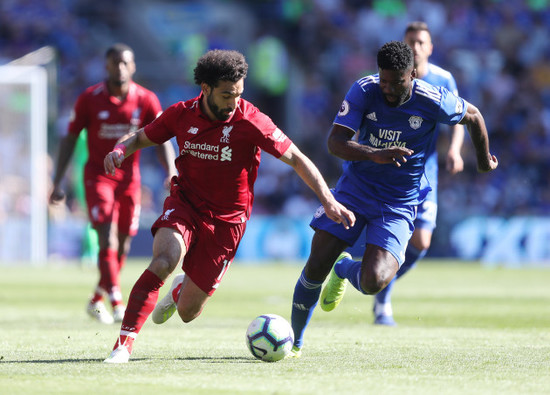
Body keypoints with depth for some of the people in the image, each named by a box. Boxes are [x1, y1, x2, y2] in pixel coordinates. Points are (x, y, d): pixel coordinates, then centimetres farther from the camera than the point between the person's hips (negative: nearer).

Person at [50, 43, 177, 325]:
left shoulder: (146, 100, -4)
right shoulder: (89, 99, -8)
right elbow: (70, 139, -1)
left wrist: (171, 172, -19)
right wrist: (58, 182, -4)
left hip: (129, 177, 3)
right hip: (98, 176, -3)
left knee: (123, 244, 7)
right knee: (108, 240, -18)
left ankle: (96, 302, 25)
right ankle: (117, 304, -24)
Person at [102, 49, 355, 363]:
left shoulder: (250, 122, -17)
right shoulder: (182, 114, -7)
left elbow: (297, 159, -12)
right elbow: (141, 138, 10)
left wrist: (329, 202, -21)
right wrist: (120, 150, -14)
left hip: (226, 220, -1)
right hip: (184, 206, 1)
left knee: (188, 313, 3)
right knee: (162, 263, -31)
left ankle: (181, 291, 43)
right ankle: (124, 344, -25)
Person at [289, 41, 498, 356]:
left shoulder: (433, 102, -17)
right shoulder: (364, 91, -14)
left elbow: (473, 116, 4)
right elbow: (335, 142, -20)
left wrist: (484, 161, 20)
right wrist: (373, 154, -39)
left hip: (398, 205, -2)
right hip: (354, 189, 2)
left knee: (372, 282, -20)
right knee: (315, 268, -6)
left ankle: (345, 269, 20)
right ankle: (295, 342, 19)